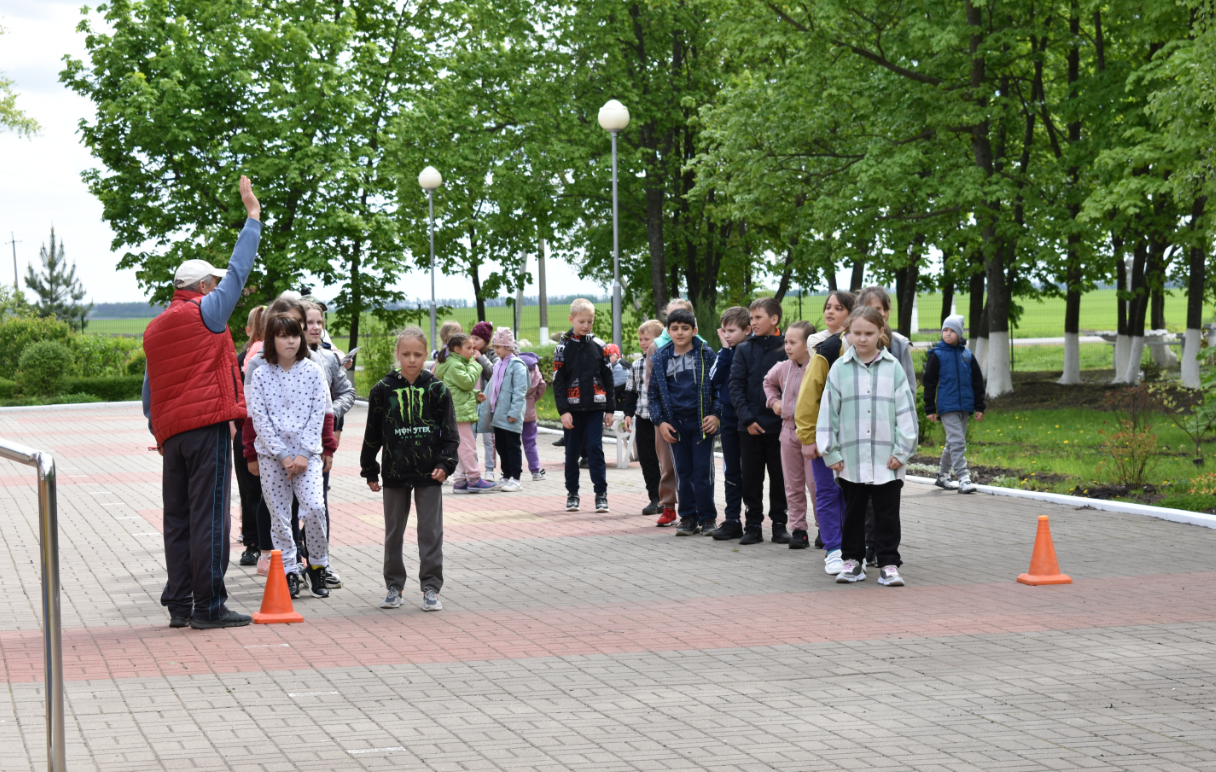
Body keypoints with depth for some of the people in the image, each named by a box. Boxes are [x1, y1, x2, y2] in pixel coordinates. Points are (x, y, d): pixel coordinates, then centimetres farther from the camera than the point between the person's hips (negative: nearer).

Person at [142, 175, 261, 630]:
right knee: (209, 517, -8)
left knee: (178, 519, 9)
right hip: (208, 426, -7)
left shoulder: (154, 329, 18)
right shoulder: (205, 312, -2)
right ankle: (209, 606, -10)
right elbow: (238, 270, 1)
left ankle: (179, 604, 10)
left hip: (170, 431, 7)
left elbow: (149, 391, 19)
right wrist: (252, 217, 8)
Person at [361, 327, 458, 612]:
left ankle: (431, 588, 7)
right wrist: (370, 471, 5)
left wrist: (445, 463, -9)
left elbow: (450, 432, 2)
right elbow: (373, 434, 5)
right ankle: (394, 586, 20)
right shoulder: (383, 390, 0)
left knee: (430, 532, 0)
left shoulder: (437, 389, -1)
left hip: (429, 472, -1)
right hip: (394, 472, 1)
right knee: (393, 532, 10)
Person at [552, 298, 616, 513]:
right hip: (573, 407, 0)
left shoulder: (599, 346, 6)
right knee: (572, 451, 6)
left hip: (595, 406, 0)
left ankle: (601, 493, -1)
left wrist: (610, 409, 5)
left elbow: (608, 379, 9)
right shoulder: (563, 347, 0)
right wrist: (563, 410, -10)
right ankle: (572, 493, 16)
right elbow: (558, 382, -2)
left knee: (595, 449, -4)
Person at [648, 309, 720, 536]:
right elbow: (654, 393, 10)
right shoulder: (661, 358, 6)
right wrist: (660, 421, 1)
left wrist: (715, 415, -8)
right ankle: (688, 518, 15)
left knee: (702, 473, -3)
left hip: (701, 423, -3)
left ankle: (708, 517, 8)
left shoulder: (706, 354, 0)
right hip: (675, 424, 3)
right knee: (683, 473, 7)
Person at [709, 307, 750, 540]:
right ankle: (732, 520, 12)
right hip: (729, 418, 5)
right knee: (731, 472, 8)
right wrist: (726, 350, -10)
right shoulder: (724, 353, 7)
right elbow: (714, 378, -6)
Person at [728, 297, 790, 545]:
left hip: (779, 424, -1)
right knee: (752, 478, 6)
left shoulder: (786, 348, 0)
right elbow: (735, 386, -1)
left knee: (779, 477, 6)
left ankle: (779, 524, 15)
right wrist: (747, 418, -10)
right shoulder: (744, 350, 3)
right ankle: (753, 525, 13)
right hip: (750, 426, 1)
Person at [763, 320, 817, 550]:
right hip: (789, 430, 6)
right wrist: (774, 401, 14)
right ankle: (798, 529, 14)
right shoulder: (783, 368, 6)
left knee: (815, 482, -2)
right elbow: (768, 382, 28)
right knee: (793, 485, 8)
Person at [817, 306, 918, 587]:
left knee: (887, 513, 3)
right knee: (853, 511, 12)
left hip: (886, 459, -1)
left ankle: (889, 563, 10)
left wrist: (903, 451, -3)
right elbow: (828, 411, 4)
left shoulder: (892, 368, 1)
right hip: (850, 459, 1)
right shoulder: (839, 369, 2)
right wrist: (830, 452, 1)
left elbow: (906, 411, 1)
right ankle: (852, 560, 22)